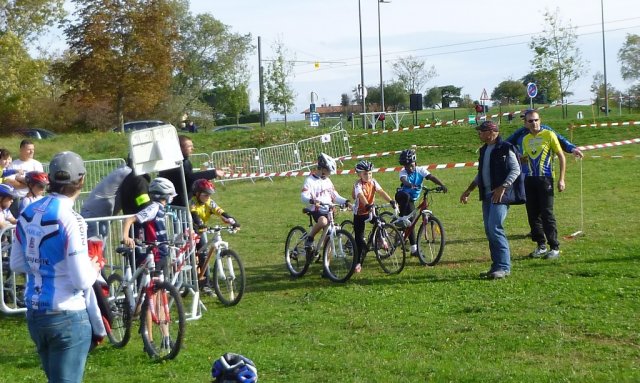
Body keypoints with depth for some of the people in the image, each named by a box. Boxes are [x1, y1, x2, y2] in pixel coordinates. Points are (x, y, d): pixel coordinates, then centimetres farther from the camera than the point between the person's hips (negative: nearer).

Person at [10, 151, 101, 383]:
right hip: (67, 317, -7)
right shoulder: (70, 219, -21)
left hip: (34, 314, 7)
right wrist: (94, 268, -2)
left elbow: (16, 264, 11)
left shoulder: (27, 213, 1)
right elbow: (82, 281, -22)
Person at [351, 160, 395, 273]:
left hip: (370, 211, 5)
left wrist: (390, 200, -33)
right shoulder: (358, 185, -20)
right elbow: (361, 196, -38)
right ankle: (358, 262, 4)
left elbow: (381, 191, -17)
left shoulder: (373, 182, -6)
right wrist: (367, 205, -57)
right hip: (359, 213, -5)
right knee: (359, 238, -4)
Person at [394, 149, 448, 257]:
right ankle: (401, 219, -27)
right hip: (401, 196, -3)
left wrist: (442, 185, -42)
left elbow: (431, 177, -24)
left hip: (411, 200, 3)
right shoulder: (403, 172, -17)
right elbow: (403, 180, -39)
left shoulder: (420, 170, -11)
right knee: (406, 196, -40)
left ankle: (414, 249, 7)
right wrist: (410, 185, -63)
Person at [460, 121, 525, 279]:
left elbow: (516, 170, -13)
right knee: (489, 231, 7)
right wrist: (469, 190, 21)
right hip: (487, 195, 9)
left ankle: (504, 267, -12)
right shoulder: (484, 150, 17)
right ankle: (496, 266, 14)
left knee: (495, 228, -16)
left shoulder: (506, 149, -9)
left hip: (500, 195, -9)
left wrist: (502, 188, -21)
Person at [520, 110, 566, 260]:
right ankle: (541, 246, 17)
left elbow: (561, 156, -2)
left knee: (547, 214, -7)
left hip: (545, 179, -6)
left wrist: (561, 179, -8)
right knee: (533, 214, 6)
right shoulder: (525, 139, 12)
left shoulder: (549, 135, -4)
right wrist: (522, 160, 2)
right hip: (530, 180, 6)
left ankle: (555, 248, -1)